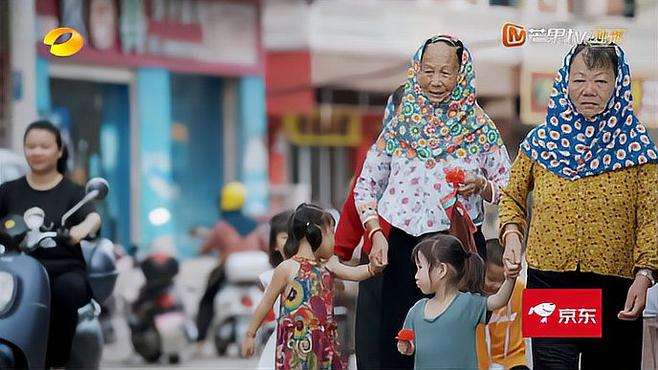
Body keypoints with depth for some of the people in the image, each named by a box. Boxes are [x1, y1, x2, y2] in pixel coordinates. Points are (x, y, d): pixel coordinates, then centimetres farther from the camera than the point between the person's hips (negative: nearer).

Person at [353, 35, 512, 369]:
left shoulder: (480, 128, 4)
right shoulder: (400, 125, 7)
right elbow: (366, 185, 10)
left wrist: (481, 185, -13)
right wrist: (376, 234, -3)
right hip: (402, 249, 1)